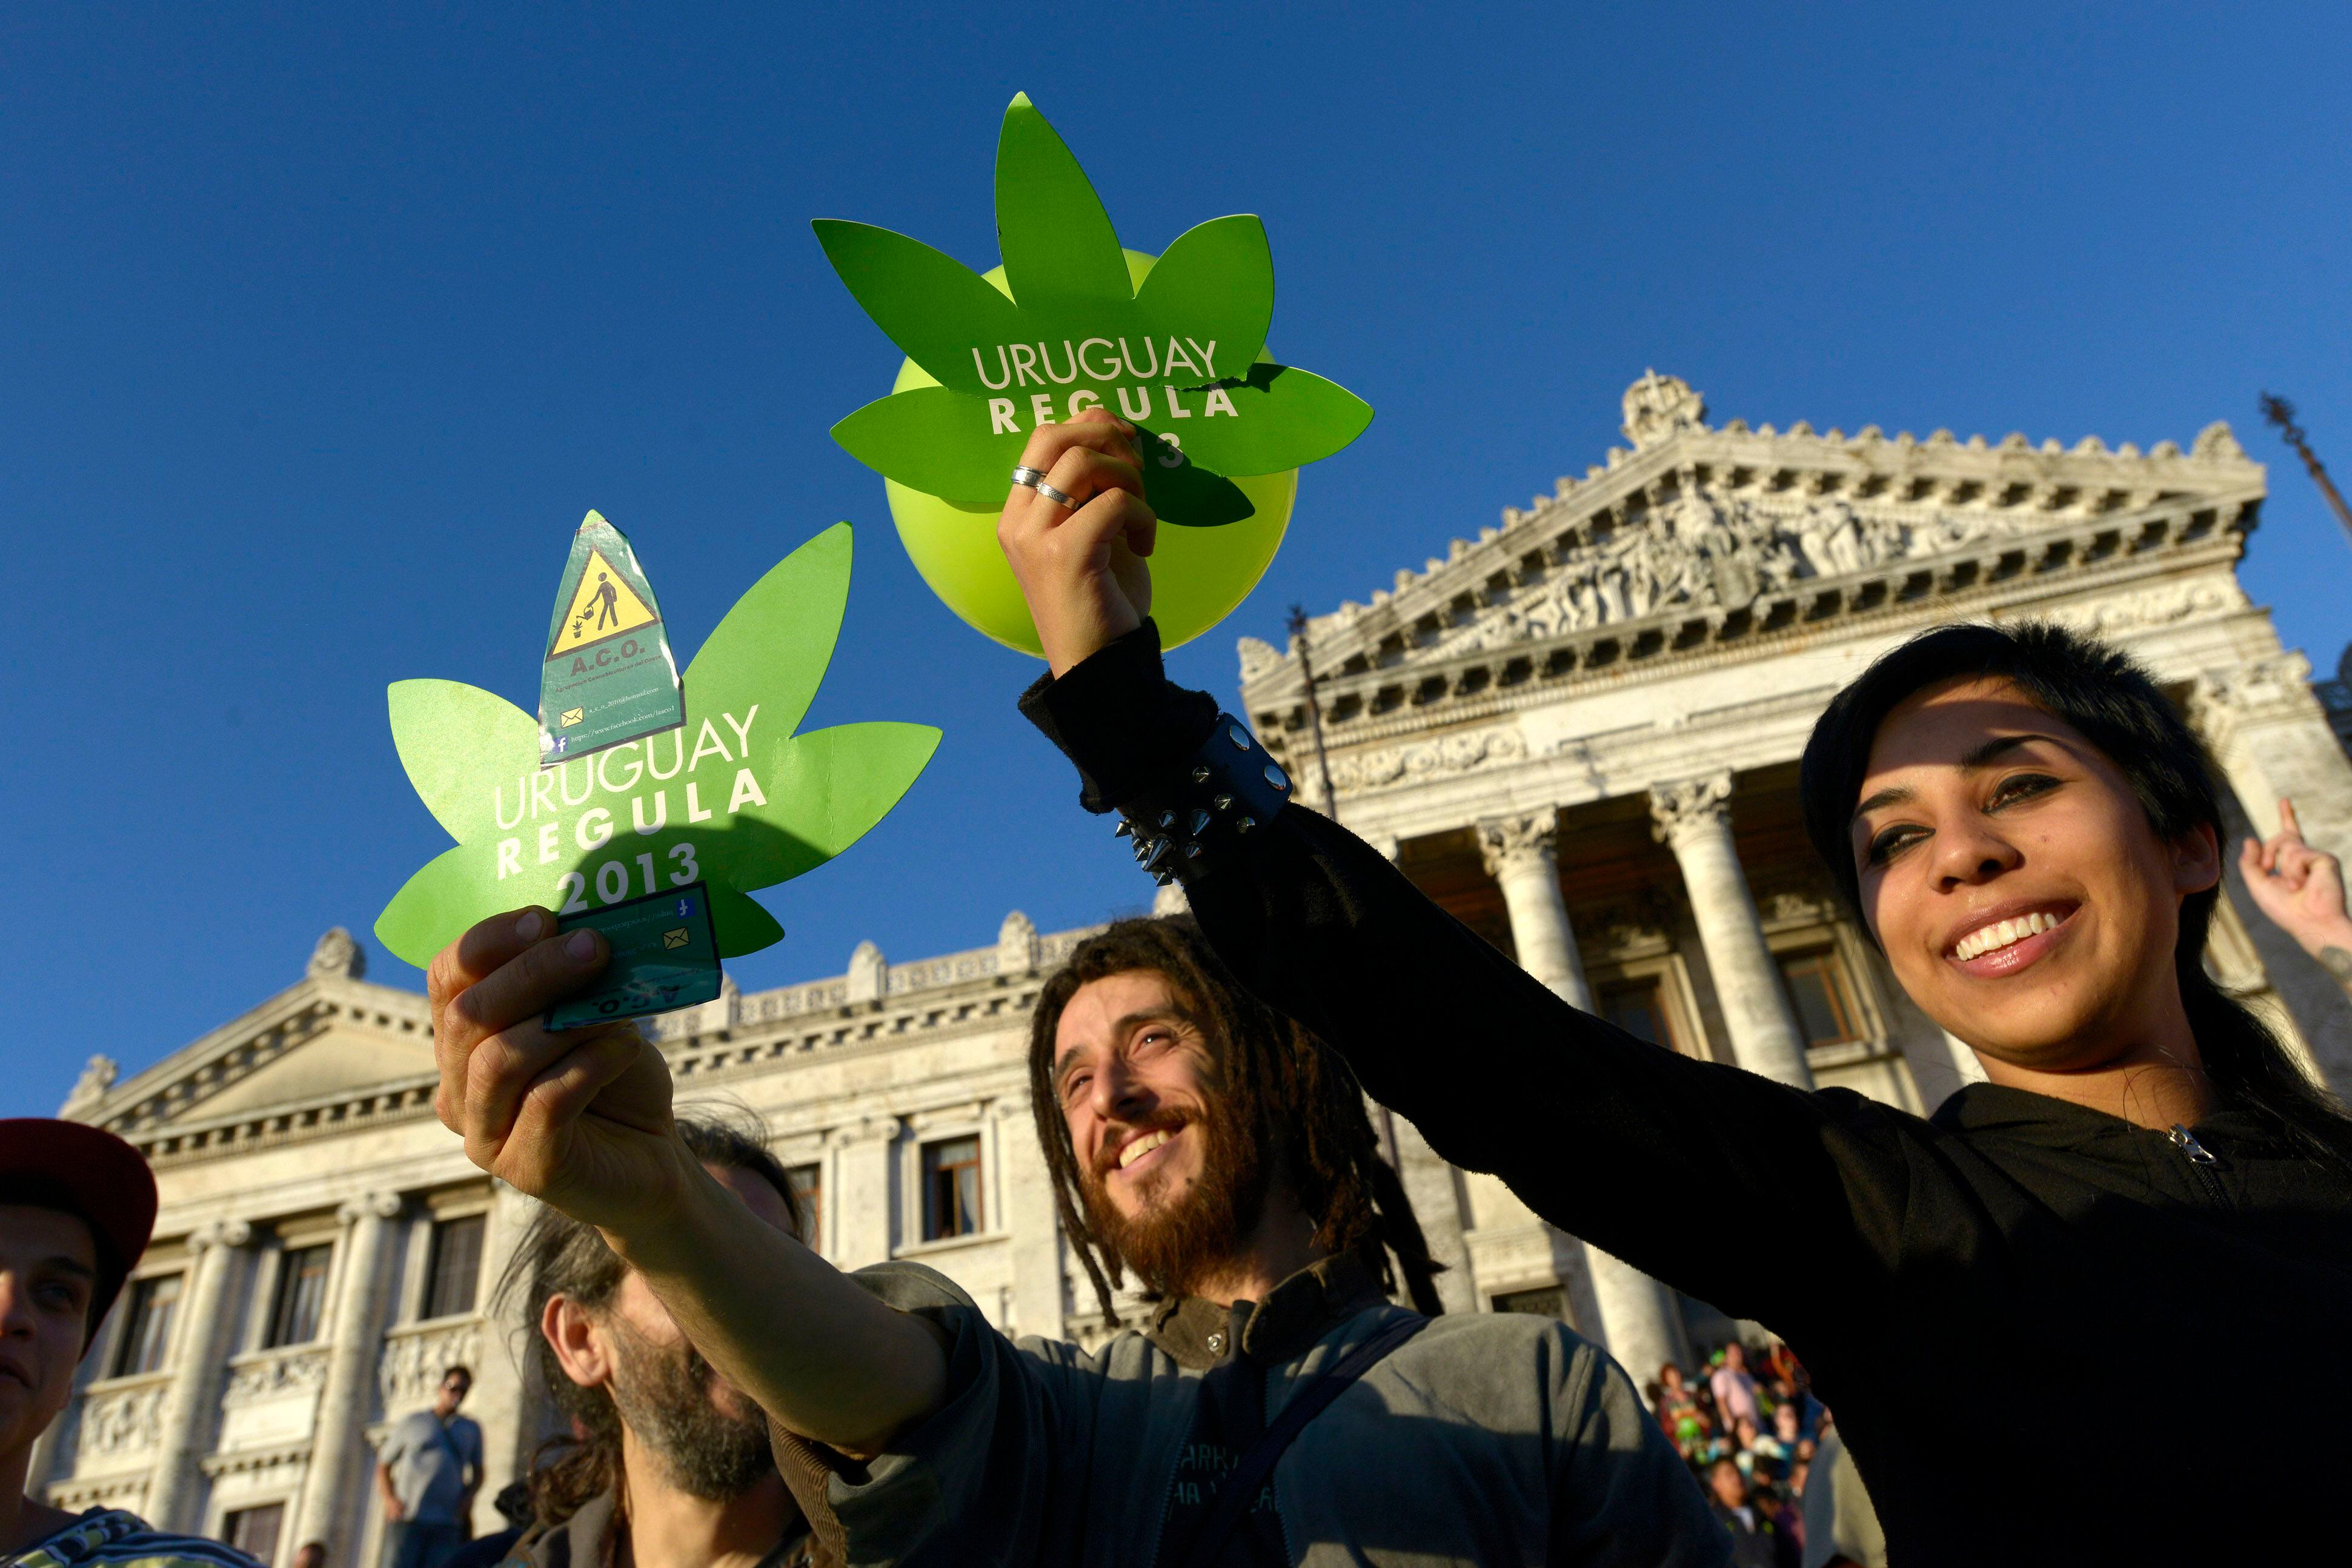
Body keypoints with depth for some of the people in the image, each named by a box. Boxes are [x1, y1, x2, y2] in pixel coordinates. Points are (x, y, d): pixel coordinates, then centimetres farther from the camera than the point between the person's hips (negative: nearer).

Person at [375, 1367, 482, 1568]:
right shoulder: (411, 1422, 12)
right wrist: (390, 1499, -5)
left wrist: (469, 1496, 4)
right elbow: (383, 1466, 12)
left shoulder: (472, 1429, 18)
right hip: (406, 1518, -2)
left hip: (447, 1523, 2)